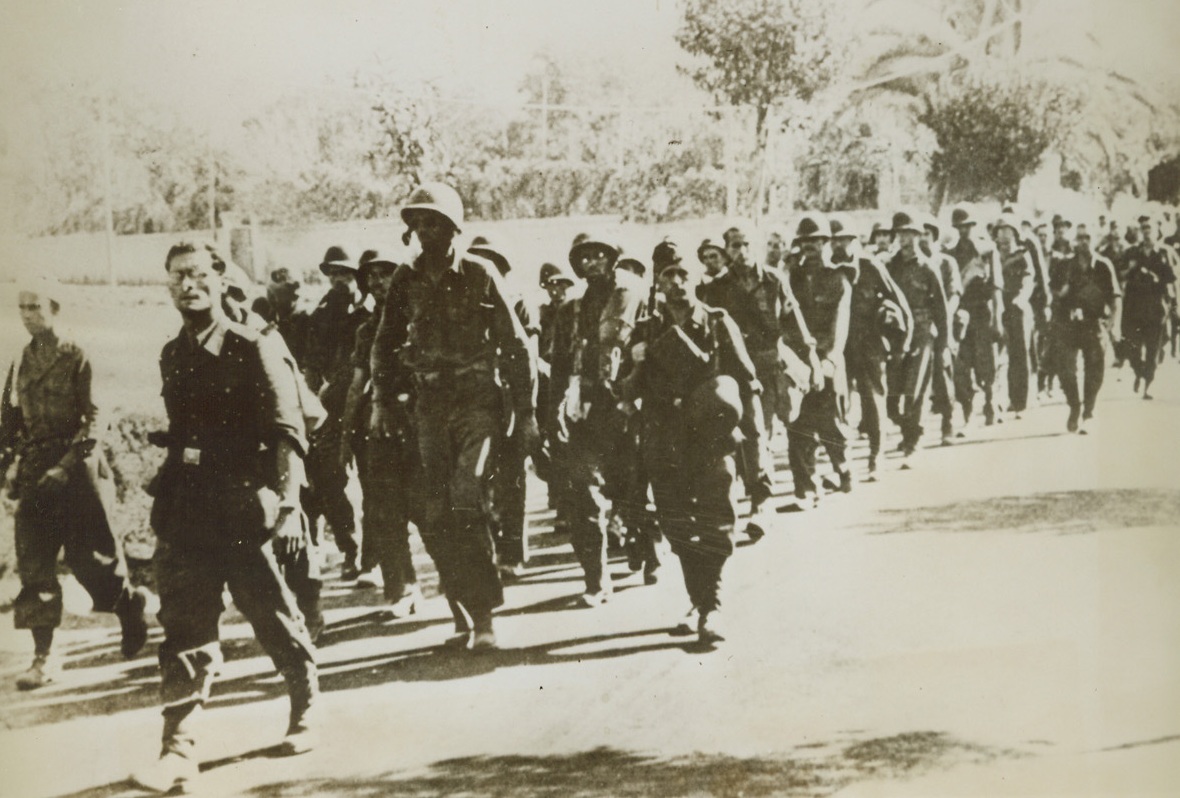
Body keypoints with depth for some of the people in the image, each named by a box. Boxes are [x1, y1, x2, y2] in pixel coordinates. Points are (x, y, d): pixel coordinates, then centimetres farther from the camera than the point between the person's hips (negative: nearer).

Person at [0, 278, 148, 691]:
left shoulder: (75, 358, -8)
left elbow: (94, 419, -13)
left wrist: (68, 463, -22)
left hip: (76, 468, -5)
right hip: (35, 473, 5)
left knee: (88, 557, 1)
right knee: (34, 564, 0)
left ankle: (130, 606, 30)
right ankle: (44, 657, 5)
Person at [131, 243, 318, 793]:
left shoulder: (256, 351, -7)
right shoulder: (172, 357, 12)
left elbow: (287, 433, -10)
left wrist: (287, 503, -18)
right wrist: (170, 493, 13)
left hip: (244, 510, -5)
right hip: (186, 514, 5)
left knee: (273, 618, 8)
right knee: (184, 628, 0)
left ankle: (306, 709, 31)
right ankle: (179, 750, 2)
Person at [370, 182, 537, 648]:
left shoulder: (479, 276, -2)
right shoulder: (406, 282, 7)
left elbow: (514, 345, 0)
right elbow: (385, 345, 17)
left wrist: (527, 414, -2)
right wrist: (382, 402, 6)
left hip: (478, 404, -4)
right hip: (429, 409, 4)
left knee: (468, 505, -17)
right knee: (434, 518, 0)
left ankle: (484, 617, -9)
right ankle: (464, 617, 11)